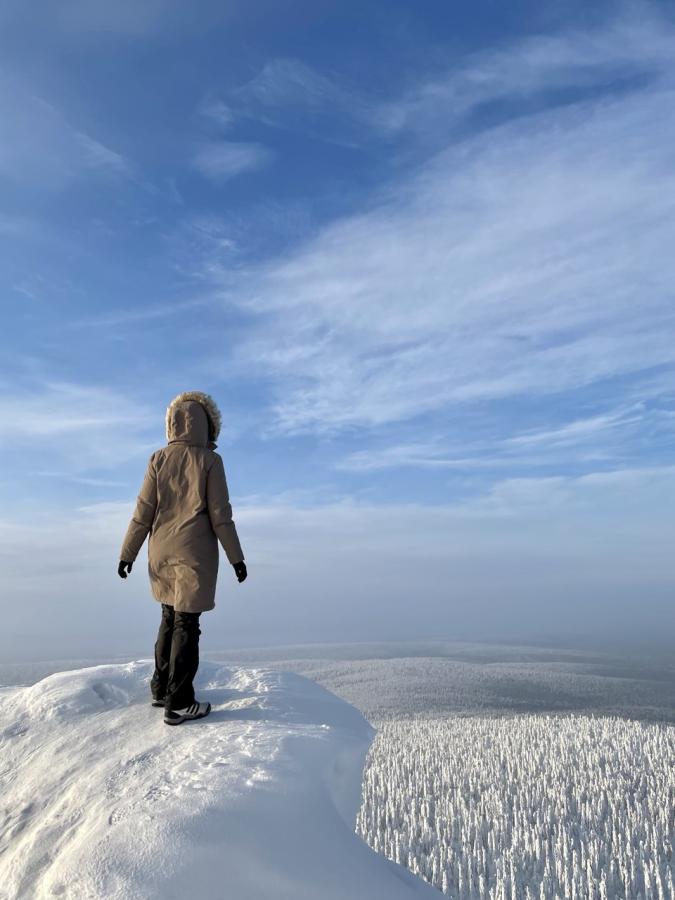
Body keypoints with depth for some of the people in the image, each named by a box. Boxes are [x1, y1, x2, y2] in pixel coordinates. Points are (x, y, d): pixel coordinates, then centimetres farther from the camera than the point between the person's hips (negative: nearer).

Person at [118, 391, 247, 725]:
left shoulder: (158, 460, 2)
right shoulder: (209, 460, -8)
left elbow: (143, 511, 1)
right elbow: (220, 514, -9)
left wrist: (128, 554, 9)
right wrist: (236, 556, -2)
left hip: (162, 551, 5)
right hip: (195, 553, -5)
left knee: (170, 617, 18)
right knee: (186, 623, 0)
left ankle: (161, 688, 27)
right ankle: (179, 703, 4)